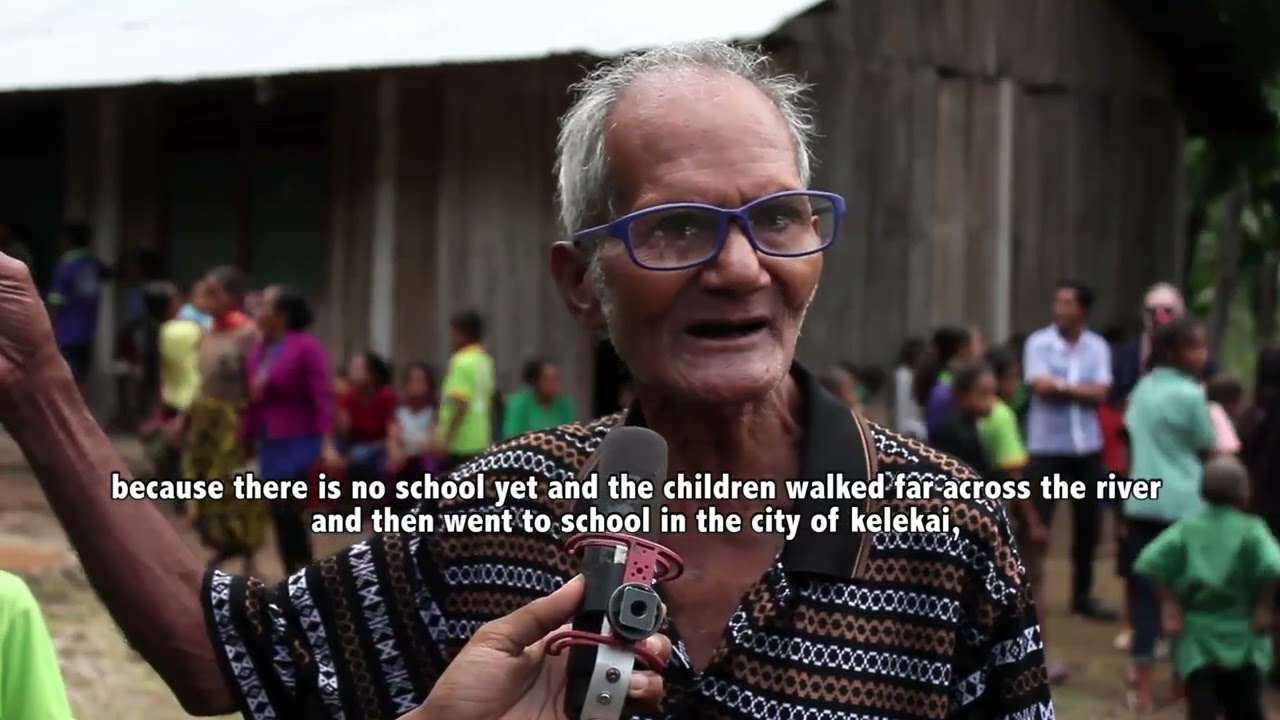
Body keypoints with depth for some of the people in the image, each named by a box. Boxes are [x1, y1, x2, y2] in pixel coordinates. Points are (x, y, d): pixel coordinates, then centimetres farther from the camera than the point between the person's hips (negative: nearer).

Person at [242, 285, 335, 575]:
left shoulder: (306, 347, -11)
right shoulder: (257, 351, 8)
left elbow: (322, 396, -16)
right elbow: (253, 401, 12)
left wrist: (327, 442, -23)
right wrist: (245, 441, 12)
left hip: (300, 442, -7)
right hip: (269, 443, 7)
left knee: (288, 509, -12)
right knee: (279, 513, 8)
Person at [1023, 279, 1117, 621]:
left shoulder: (1097, 347, 4)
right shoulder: (1039, 343, -5)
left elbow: (1100, 394, -6)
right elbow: (1041, 387, -15)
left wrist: (1062, 387, -13)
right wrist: (1081, 390, -7)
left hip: (1087, 446, 4)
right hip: (1046, 446, -4)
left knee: (1088, 522, 11)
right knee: (1036, 521, -4)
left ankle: (1083, 594, 24)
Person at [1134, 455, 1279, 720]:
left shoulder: (1187, 527, 1)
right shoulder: (1251, 530, -7)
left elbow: (1151, 561, -10)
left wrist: (1169, 604, -2)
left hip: (1195, 635, 1)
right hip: (1242, 637, -1)